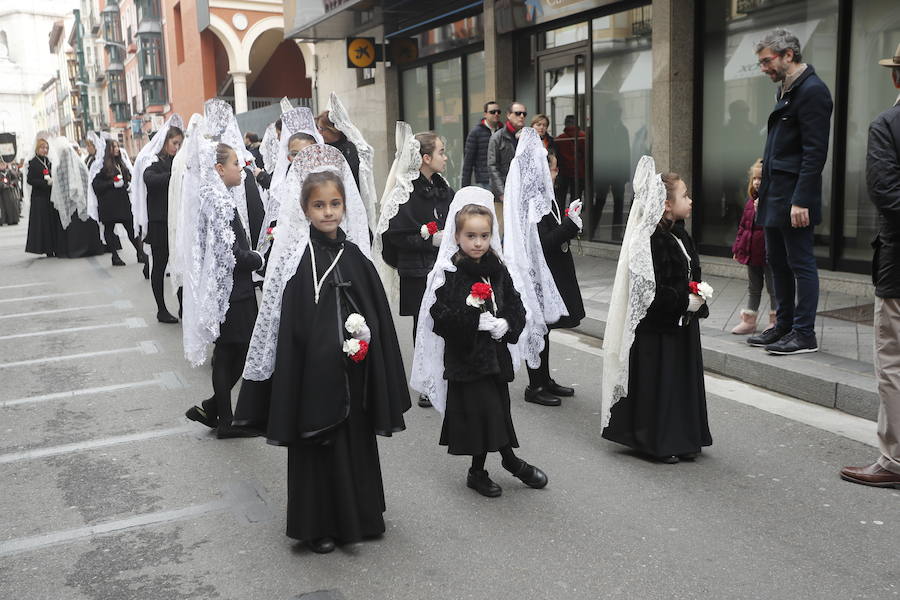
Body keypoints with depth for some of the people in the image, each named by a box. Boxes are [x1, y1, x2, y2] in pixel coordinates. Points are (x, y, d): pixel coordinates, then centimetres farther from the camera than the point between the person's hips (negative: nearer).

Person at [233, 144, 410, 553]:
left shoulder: (356, 255, 4)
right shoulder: (299, 259, -9)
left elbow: (378, 315, 8)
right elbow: (289, 325, -10)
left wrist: (365, 343, 1)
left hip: (355, 371, 5)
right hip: (315, 370, -4)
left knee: (357, 440, 16)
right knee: (317, 446, 7)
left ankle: (359, 516, 34)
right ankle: (318, 526, 25)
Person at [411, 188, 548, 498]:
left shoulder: (498, 271, 6)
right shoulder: (448, 275, -10)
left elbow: (516, 306, 7)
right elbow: (441, 318, -17)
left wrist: (507, 324, -12)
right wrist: (478, 321, -24)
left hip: (495, 353, 5)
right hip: (465, 354, -5)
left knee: (495, 410, 11)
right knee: (485, 410, -5)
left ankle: (478, 471, 28)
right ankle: (511, 461, 17)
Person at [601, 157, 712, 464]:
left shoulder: (680, 235, 9)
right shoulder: (650, 241, -20)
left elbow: (692, 274, 20)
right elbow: (650, 292, -24)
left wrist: (699, 300, 4)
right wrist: (686, 303, -19)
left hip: (683, 325, 9)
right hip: (657, 329, -9)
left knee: (685, 379, 14)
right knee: (657, 383, 1)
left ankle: (683, 439, 27)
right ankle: (657, 443, 14)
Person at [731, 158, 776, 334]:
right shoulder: (751, 202, 9)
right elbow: (743, 226, 14)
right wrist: (737, 248, 12)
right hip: (751, 252, 7)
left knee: (773, 288, 7)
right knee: (753, 288, 17)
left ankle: (775, 321, 19)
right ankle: (749, 320, 25)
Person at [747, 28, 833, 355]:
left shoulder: (812, 91, -13)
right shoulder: (786, 89, 16)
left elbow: (815, 152, -18)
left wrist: (801, 201, -22)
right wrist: (764, 188, 14)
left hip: (794, 197, -10)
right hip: (775, 194, 10)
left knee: (801, 264, -2)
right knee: (777, 262, 14)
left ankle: (804, 334, 6)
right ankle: (784, 326, 24)